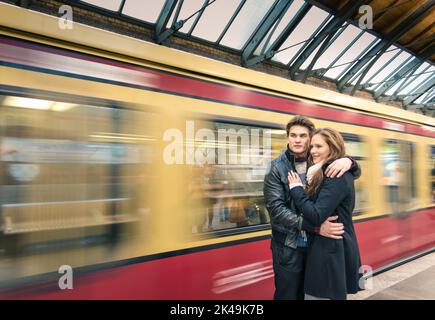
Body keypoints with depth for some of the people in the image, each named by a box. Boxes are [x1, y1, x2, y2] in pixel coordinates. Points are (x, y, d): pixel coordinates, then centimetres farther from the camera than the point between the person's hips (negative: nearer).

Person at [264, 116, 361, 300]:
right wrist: (315, 227, -27)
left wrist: (348, 161, -16)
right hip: (289, 247, -3)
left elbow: (356, 174, 9)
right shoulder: (277, 168, -8)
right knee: (288, 295, 10)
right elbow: (276, 208, -17)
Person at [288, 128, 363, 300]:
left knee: (323, 294, 4)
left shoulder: (336, 177, -20)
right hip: (334, 247, 10)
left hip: (330, 251, -10)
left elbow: (317, 216, -25)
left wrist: (296, 188, -15)